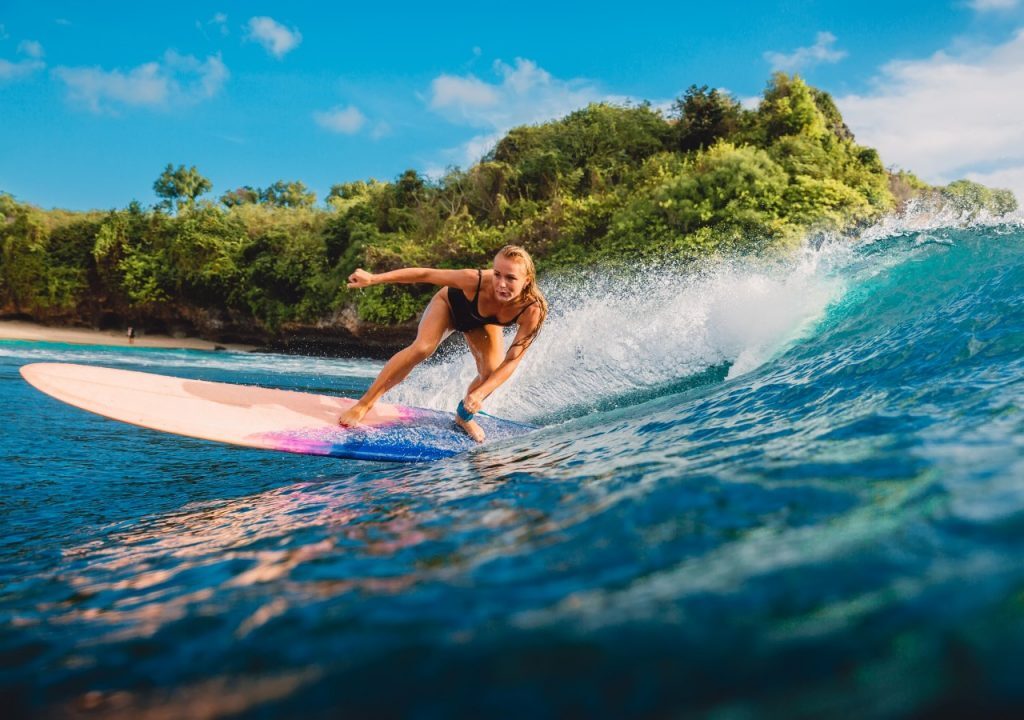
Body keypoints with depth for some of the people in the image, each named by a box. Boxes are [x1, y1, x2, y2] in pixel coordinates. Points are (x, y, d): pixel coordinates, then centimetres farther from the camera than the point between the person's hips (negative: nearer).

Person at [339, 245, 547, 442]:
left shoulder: (532, 310, -39)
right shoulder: (476, 281, -44)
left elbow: (512, 360, -33)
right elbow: (425, 274, -33)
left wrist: (480, 393, -42)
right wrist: (373, 278, -31)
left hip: (483, 321, 2)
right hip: (451, 304, -2)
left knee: (492, 373, -15)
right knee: (421, 348, -24)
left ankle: (463, 416, 17)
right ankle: (363, 404, -12)